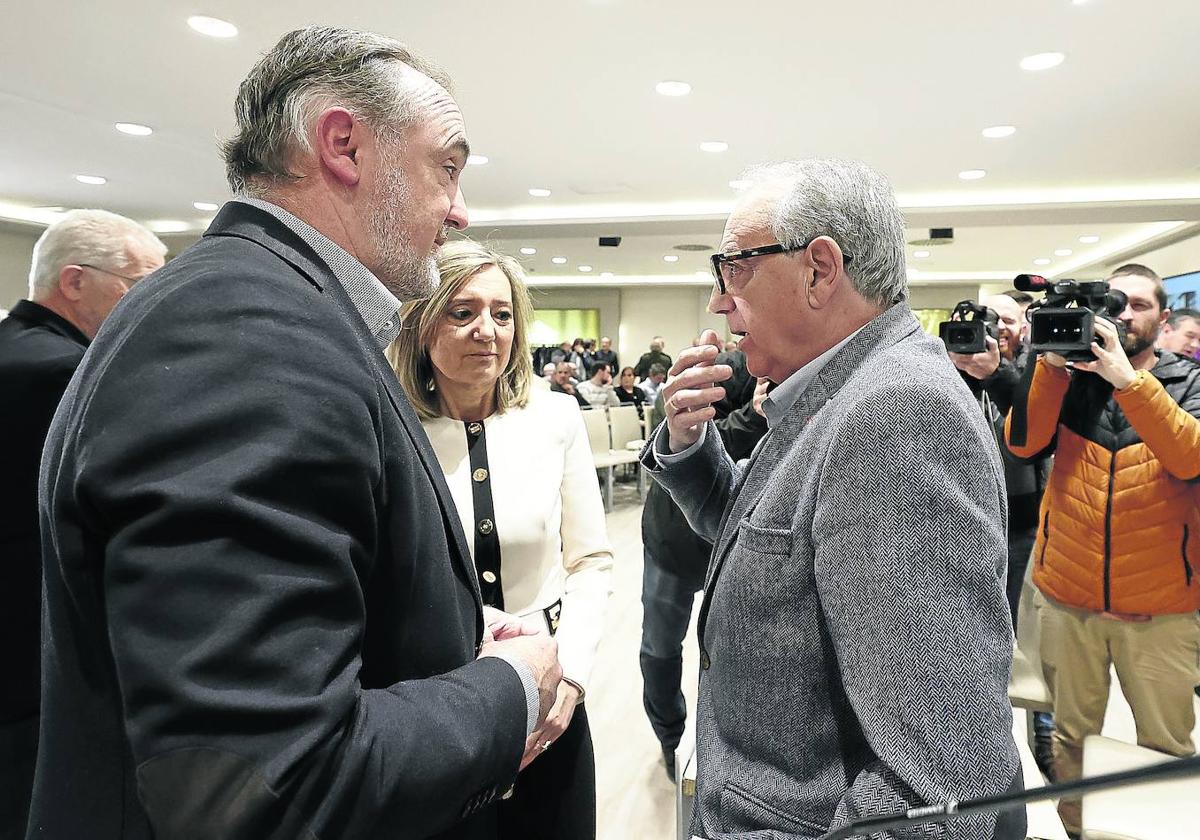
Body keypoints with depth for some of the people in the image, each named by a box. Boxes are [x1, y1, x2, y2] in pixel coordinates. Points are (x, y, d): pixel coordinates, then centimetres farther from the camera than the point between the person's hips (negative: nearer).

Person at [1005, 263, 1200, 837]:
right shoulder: (1072, 373, 5)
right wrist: (1052, 363, -17)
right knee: (1072, 737, 15)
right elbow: (1024, 442, -10)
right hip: (1067, 596, 1)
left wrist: (1126, 377, -24)